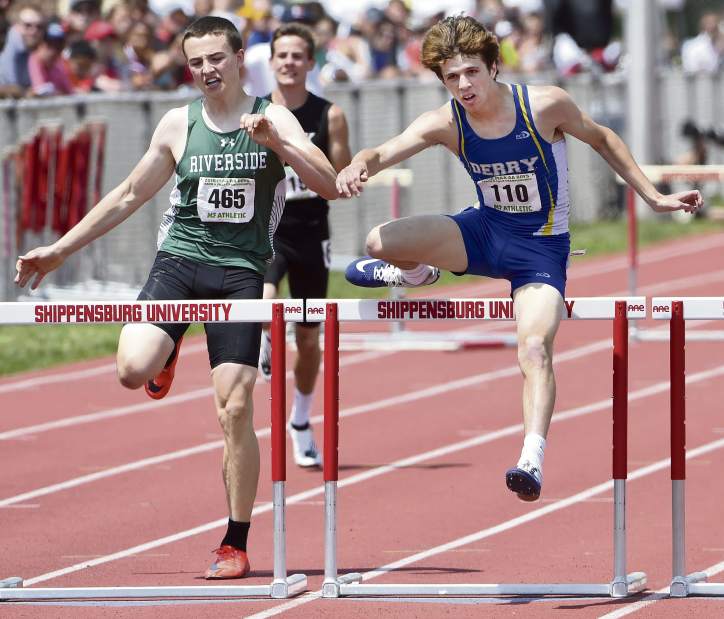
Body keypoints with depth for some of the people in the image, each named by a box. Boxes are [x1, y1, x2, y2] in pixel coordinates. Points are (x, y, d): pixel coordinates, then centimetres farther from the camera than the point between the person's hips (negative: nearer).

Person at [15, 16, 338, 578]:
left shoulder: (273, 119, 3)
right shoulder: (179, 126, 8)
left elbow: (330, 186, -8)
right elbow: (129, 197, 18)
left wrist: (276, 144, -22)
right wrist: (59, 250, 18)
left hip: (241, 272, -2)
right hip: (180, 258, 2)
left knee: (235, 408, -9)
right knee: (132, 370, -24)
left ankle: (236, 544, 3)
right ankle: (168, 351, 16)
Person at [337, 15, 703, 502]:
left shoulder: (545, 105, -19)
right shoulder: (445, 124, -13)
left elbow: (602, 139, -2)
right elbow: (383, 153, -25)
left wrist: (653, 198, 0)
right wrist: (357, 167, -50)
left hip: (541, 247, -3)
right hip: (484, 230, 3)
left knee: (535, 346, -26)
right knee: (380, 243, -16)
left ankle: (533, 459, -29)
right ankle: (416, 274, 21)